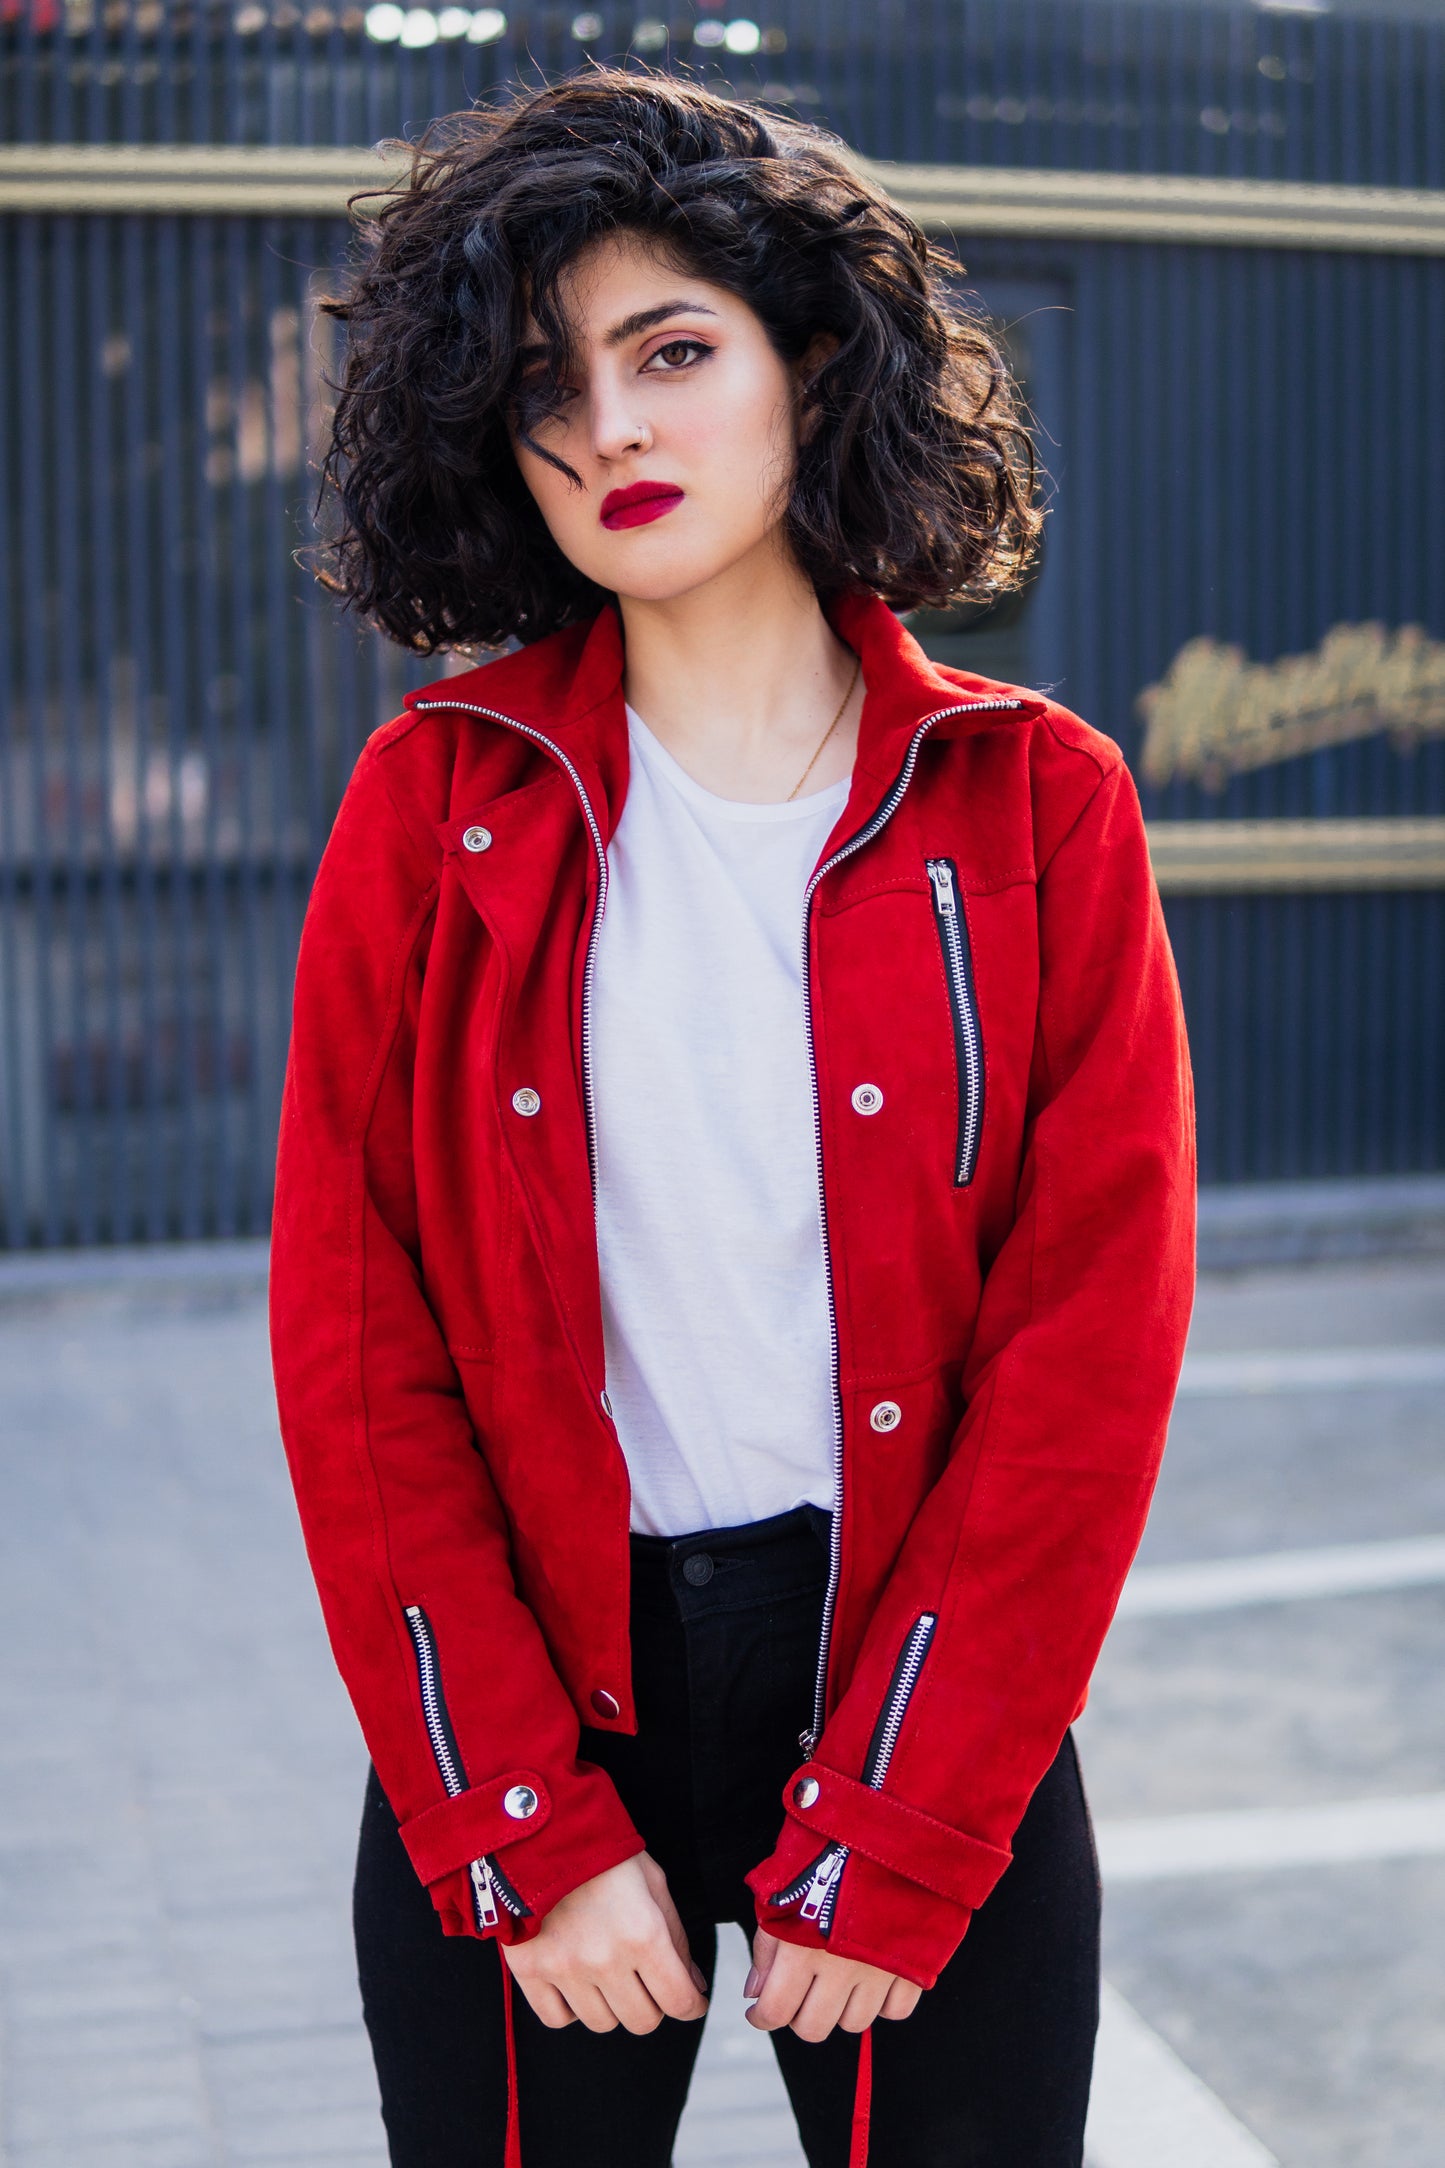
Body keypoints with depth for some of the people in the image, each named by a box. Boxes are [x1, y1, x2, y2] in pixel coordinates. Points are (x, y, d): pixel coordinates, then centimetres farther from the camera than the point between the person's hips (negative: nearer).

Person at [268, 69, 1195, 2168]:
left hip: (928, 1691, 0)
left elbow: (1089, 1345, -6)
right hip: (524, 1703, 1)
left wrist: (885, 1853, -10)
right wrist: (526, 1830, -9)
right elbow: (351, 1342, -3)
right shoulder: (437, 800, -2)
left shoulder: (1033, 804, -3)